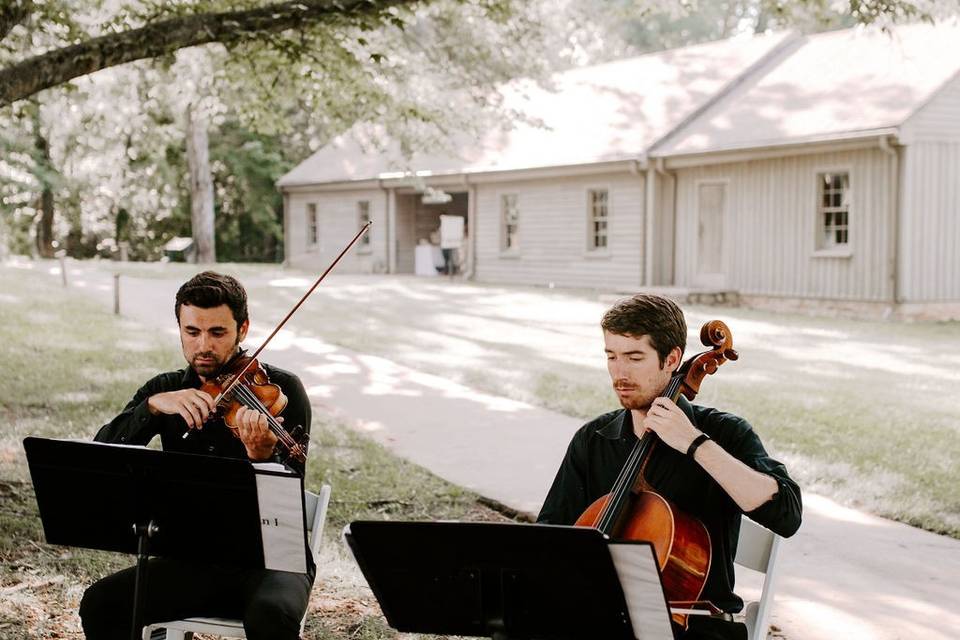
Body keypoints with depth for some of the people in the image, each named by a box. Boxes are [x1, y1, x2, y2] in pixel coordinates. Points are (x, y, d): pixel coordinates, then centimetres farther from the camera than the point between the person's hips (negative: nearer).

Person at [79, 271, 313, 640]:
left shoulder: (280, 389, -5)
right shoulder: (165, 389, 7)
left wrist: (262, 455, -34)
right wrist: (153, 406, -23)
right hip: (193, 561, 4)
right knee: (100, 604, -18)